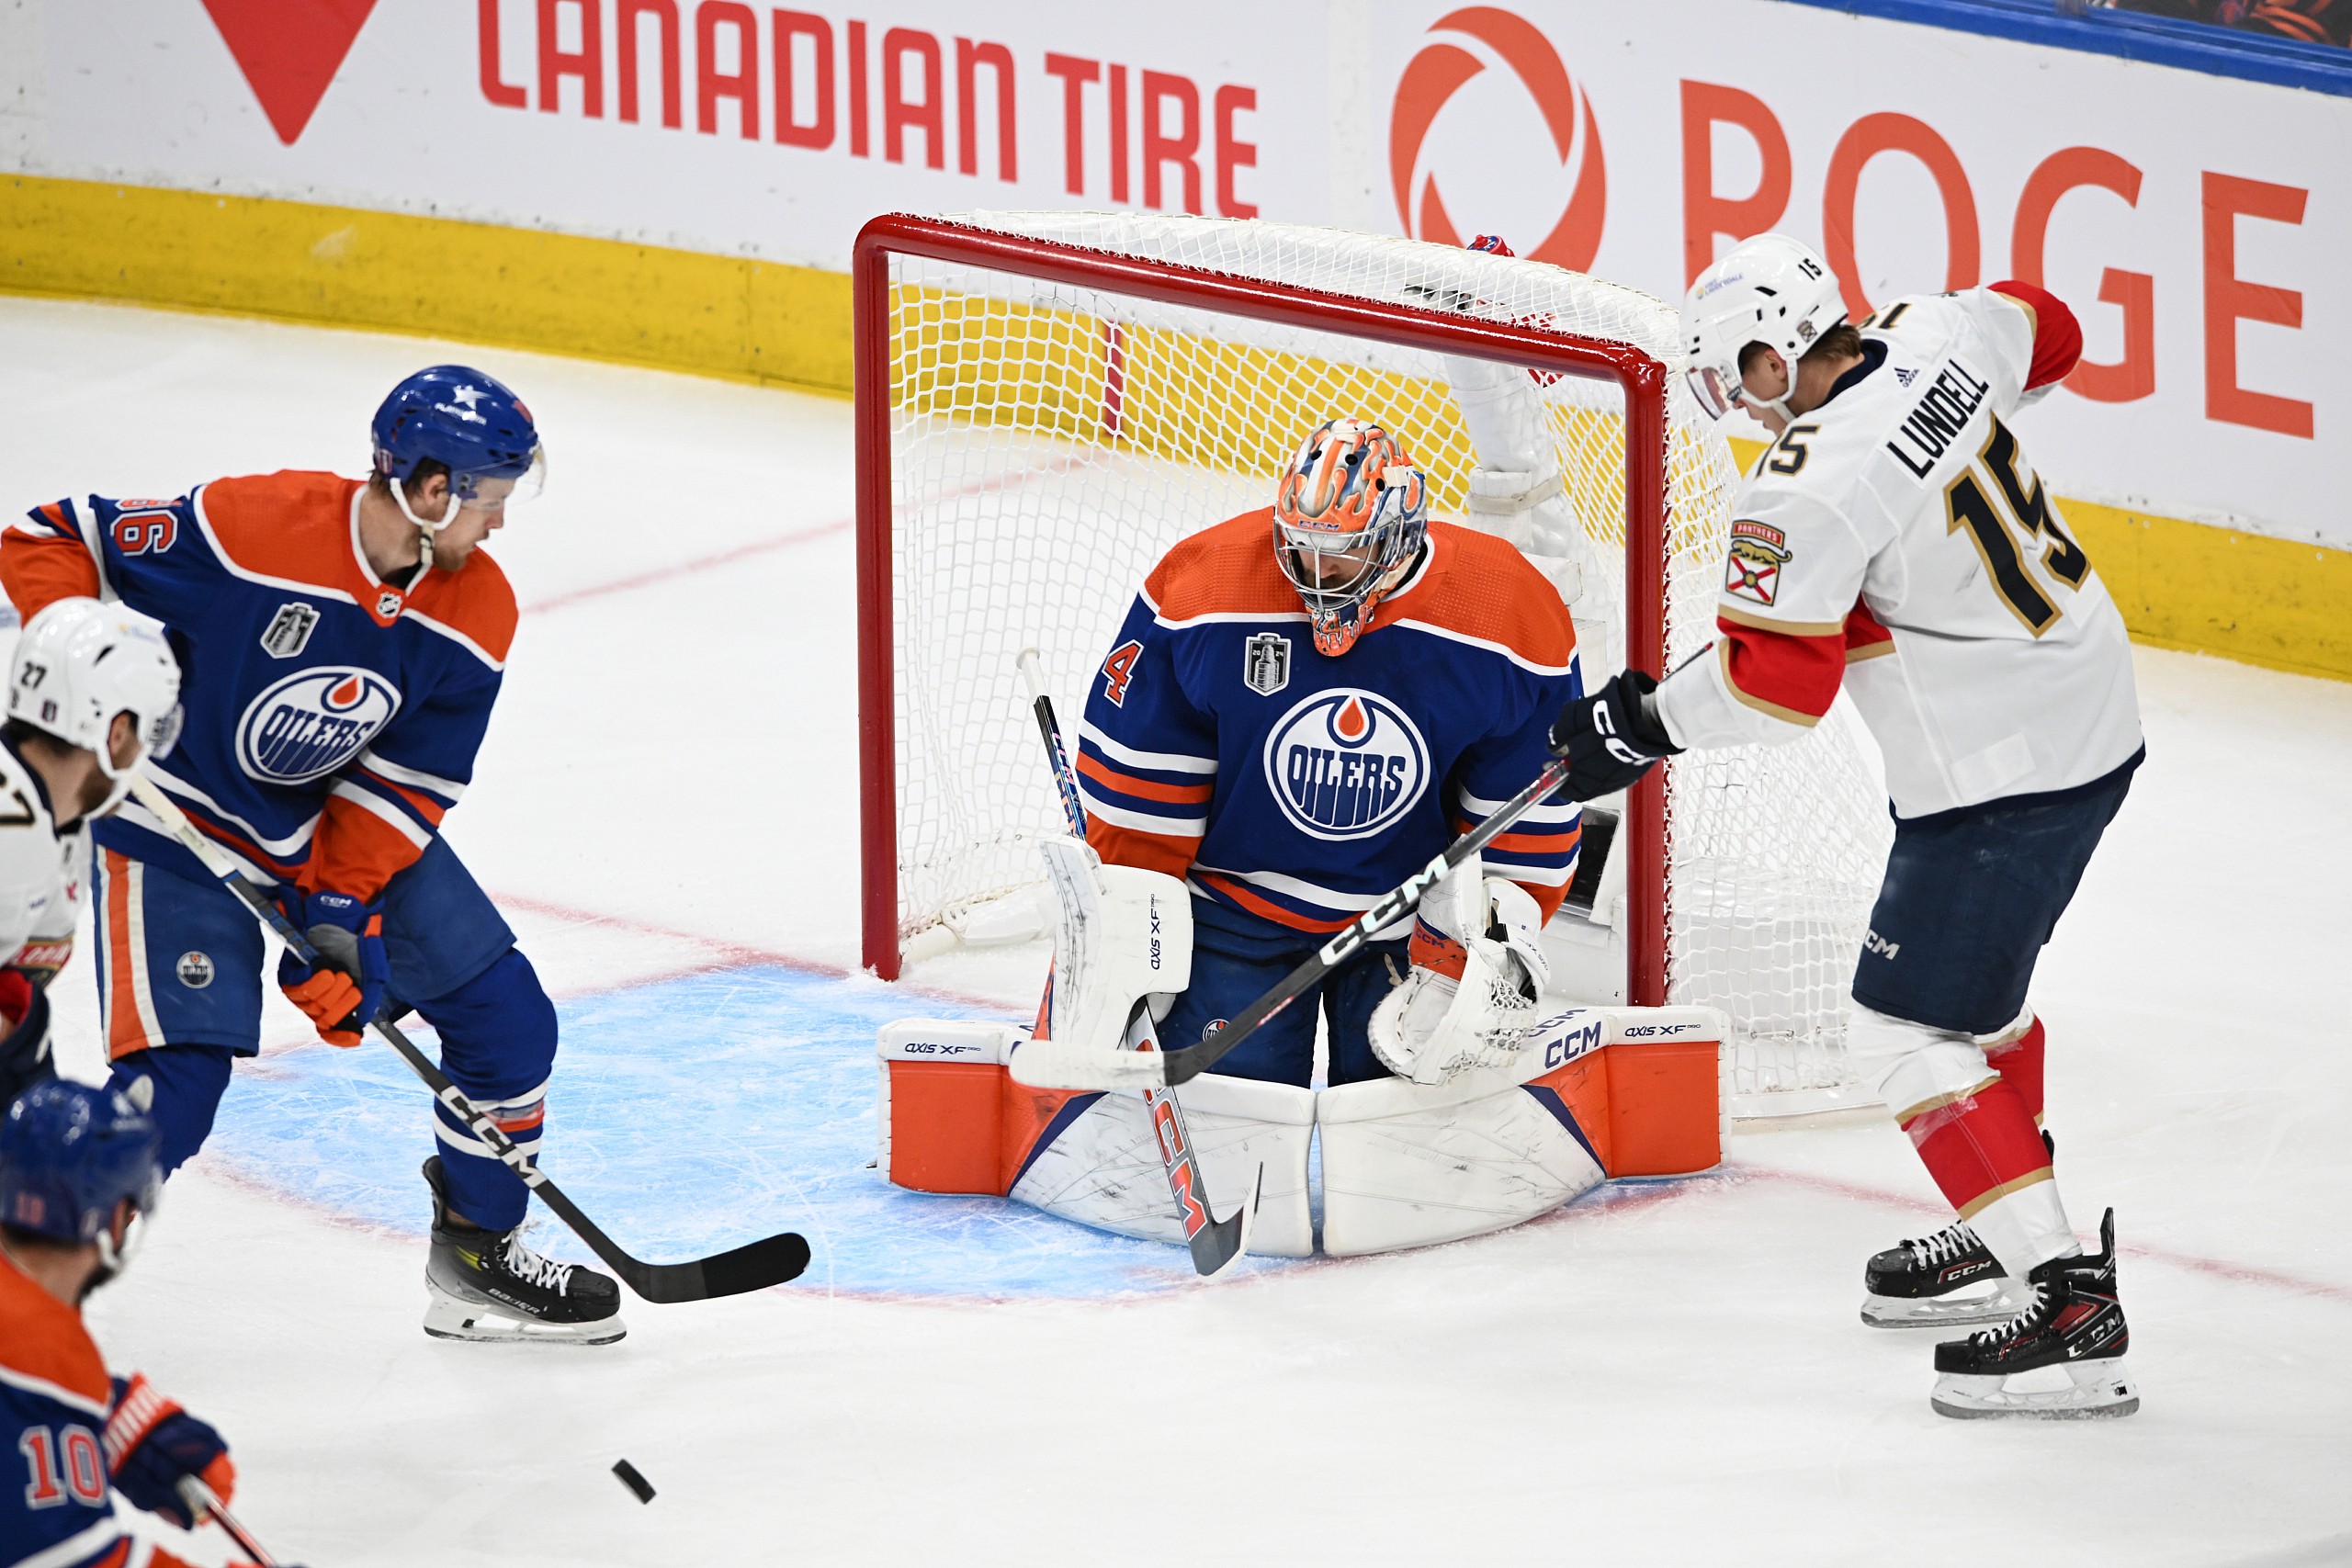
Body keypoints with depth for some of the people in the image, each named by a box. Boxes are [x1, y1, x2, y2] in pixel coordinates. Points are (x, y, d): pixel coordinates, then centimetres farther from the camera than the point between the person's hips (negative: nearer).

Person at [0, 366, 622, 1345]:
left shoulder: (474, 614, -12)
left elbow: (402, 785, -7)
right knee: (175, 1083, -18)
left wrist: (342, 915, -17)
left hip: (348, 829, 6)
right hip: (179, 821, -6)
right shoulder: (249, 528, -29)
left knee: (506, 1019, 3)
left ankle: (477, 1261, 23)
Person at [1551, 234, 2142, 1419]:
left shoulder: (1806, 489, -23)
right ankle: (2004, 1230, 40)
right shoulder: (1940, 336, -1)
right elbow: (2043, 332, 21)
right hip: (2094, 709, 10)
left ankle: (2068, 1300, -12)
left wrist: (1640, 725, -7)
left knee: (1910, 1029, -6)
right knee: (1973, 980, 27)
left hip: (2001, 779, -10)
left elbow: (1772, 683, -22)